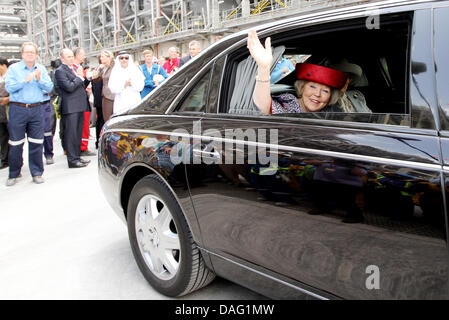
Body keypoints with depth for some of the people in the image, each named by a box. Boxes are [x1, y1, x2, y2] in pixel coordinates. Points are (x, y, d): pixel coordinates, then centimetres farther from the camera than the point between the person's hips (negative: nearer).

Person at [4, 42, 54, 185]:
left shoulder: (41, 69, 11)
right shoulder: (13, 68, 4)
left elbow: (49, 87, 3)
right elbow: (9, 87, -8)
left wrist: (39, 79, -12)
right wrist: (26, 80, -15)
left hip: (36, 109, 2)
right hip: (18, 109, -2)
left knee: (36, 143, 3)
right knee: (16, 144, 2)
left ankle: (37, 172, 14)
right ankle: (14, 174, 16)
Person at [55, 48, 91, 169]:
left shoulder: (73, 69, 20)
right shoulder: (60, 71, -8)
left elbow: (81, 86, 24)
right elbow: (69, 87, -19)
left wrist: (87, 79, 7)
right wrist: (80, 77, -9)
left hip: (79, 106, 9)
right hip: (70, 108, -9)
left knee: (78, 133, 13)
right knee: (71, 134, -5)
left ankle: (77, 156, 21)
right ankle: (72, 160, -2)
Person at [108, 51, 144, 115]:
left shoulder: (135, 70, 9)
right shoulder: (115, 72, 10)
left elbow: (140, 86, 1)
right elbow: (113, 88, 0)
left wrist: (131, 84, -14)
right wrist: (124, 85, -11)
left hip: (134, 103, 0)